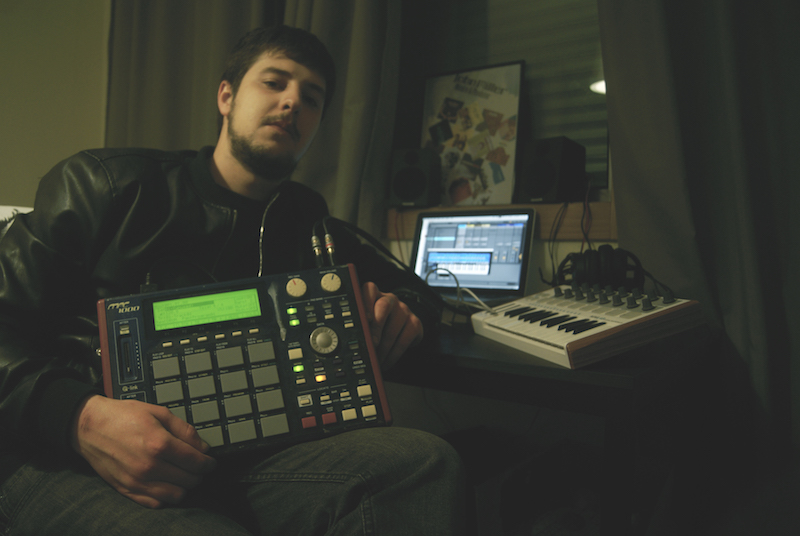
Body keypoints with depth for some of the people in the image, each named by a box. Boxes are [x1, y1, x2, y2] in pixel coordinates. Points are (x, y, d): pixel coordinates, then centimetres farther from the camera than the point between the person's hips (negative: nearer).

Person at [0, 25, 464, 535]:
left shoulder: (306, 223, 17)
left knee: (424, 461, -23)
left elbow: (406, 284, 29)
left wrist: (403, 308, 2)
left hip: (231, 462, 5)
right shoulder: (108, 184, 7)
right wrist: (80, 417, -21)